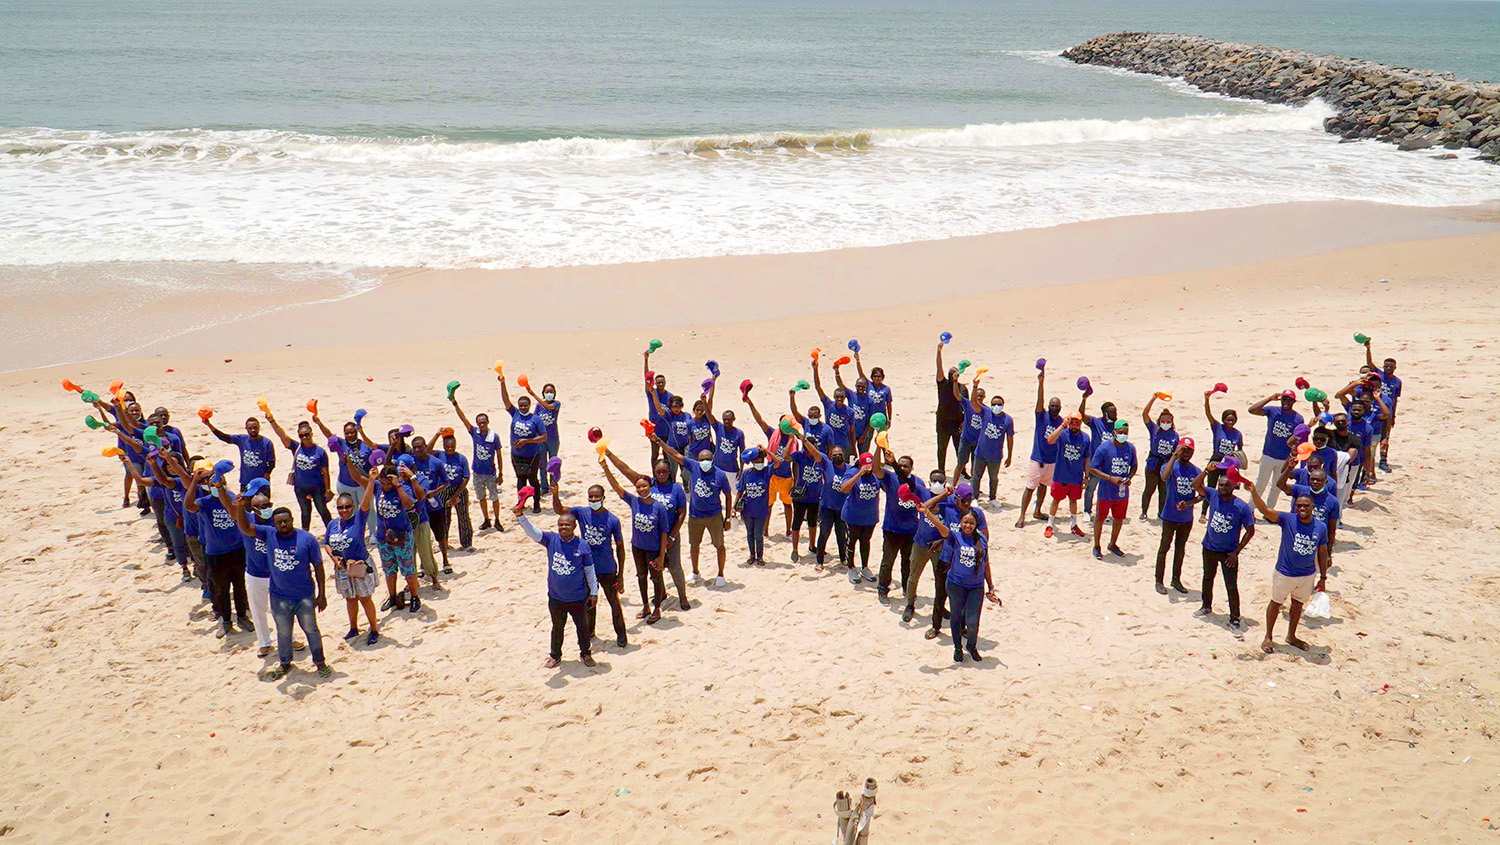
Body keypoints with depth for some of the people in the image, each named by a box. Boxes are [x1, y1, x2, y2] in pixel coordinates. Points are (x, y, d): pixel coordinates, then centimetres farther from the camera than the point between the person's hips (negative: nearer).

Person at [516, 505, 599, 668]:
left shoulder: (582, 545, -12)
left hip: (578, 598, -2)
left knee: (582, 627, 14)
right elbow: (532, 532, -19)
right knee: (557, 627, 20)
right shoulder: (551, 540, -8)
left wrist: (594, 592, 1)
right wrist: (521, 516, -35)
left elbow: (589, 570, -3)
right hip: (555, 597, 2)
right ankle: (555, 655, 40)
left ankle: (585, 653, 37)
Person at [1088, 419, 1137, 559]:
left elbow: (1134, 466, 14)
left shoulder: (1130, 447, -1)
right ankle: (1096, 546, 26)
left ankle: (1113, 545, 37)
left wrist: (1129, 478, -6)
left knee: (1119, 519, 17)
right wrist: (1110, 478, -22)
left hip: (1123, 492, 5)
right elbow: (1092, 469, -14)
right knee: (1100, 518, 8)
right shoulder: (1104, 448, -16)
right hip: (1105, 493, -5)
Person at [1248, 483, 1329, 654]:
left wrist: (1323, 578, 6)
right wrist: (1254, 491, -46)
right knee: (1276, 603, 12)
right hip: (1285, 574, -3)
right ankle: (1268, 637, 28)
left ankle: (1291, 637, 40)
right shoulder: (1287, 520, -17)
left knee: (1298, 604, 20)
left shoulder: (1321, 527, -8)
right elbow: (1265, 510, -29)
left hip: (1308, 575, 3)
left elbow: (1322, 553, 3)